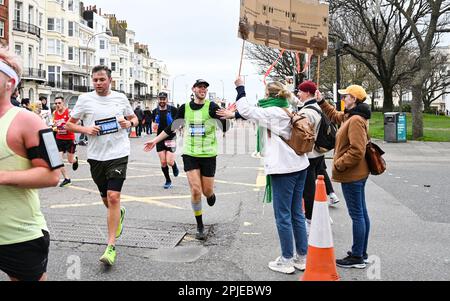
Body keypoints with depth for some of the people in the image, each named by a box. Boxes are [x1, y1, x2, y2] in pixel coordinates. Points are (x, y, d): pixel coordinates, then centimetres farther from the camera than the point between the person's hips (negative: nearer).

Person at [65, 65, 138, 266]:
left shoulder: (120, 98, 4)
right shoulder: (85, 99, 2)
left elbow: (134, 118, 17)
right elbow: (69, 124, 7)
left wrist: (129, 123, -6)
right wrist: (85, 129, -12)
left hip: (118, 153, -2)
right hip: (96, 155, 2)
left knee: (113, 197, -12)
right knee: (105, 198, 15)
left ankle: (111, 246, -6)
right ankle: (119, 214, 50)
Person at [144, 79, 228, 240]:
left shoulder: (211, 107, -7)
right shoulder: (185, 108, 2)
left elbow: (224, 126, -20)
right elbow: (171, 128, 13)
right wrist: (155, 141, 14)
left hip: (208, 155, -1)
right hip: (190, 154, 1)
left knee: (207, 191, 5)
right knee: (195, 191, -7)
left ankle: (211, 194, 46)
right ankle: (200, 226, 9)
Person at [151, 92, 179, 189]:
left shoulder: (173, 110, -5)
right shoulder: (155, 112, 6)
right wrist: (154, 126, -3)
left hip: (171, 138, -3)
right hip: (160, 138, 4)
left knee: (170, 162, -12)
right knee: (163, 162, 2)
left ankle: (175, 167, 25)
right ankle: (168, 180, 21)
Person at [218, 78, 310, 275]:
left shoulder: (272, 112, -11)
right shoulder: (289, 112, 14)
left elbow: (246, 111, -6)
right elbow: (254, 114, 21)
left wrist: (240, 87, 7)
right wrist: (232, 115, 26)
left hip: (283, 169, -9)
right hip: (299, 166, 9)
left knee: (283, 216, 1)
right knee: (297, 213, 14)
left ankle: (287, 260, 10)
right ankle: (302, 257, 22)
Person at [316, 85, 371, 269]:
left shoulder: (356, 120, -19)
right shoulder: (349, 116, 11)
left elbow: (356, 151, -25)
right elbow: (335, 115, 33)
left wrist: (338, 165, -16)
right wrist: (321, 101, 24)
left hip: (352, 176, -10)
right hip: (357, 174, 10)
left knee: (357, 215, -3)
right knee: (361, 213, 15)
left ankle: (357, 257, 6)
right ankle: (361, 253, 27)